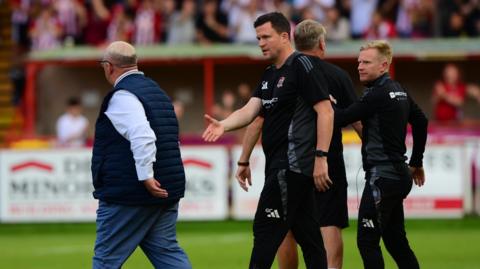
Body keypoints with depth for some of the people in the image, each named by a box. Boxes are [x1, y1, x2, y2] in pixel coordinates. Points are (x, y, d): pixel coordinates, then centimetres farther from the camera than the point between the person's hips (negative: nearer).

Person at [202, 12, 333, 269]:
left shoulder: (301, 65, -10)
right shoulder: (269, 75, 17)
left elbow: (325, 112, -15)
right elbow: (250, 110, 6)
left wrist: (321, 157, -20)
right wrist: (223, 125, -15)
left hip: (292, 165, -9)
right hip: (279, 164, 9)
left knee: (265, 230, -9)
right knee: (307, 235, 9)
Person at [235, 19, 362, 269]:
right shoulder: (338, 76, 1)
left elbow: (257, 119, -1)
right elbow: (358, 122, 1)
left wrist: (243, 161, 3)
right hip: (329, 163, -1)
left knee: (286, 230, 10)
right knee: (330, 226, -2)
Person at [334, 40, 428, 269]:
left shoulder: (378, 95, -15)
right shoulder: (399, 91, 13)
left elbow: (341, 118, -19)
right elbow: (421, 122, 25)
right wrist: (416, 163, 32)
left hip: (382, 176, -10)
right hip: (399, 174, 10)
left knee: (367, 241, -8)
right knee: (396, 242, 14)